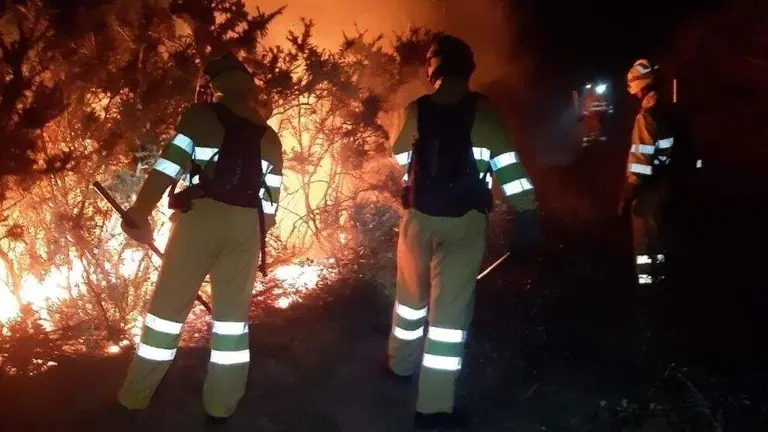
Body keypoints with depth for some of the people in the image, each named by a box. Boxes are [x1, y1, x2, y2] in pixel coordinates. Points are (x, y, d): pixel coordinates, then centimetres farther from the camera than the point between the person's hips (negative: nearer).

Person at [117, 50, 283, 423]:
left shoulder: (201, 116, 2)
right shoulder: (269, 138, 14)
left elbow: (167, 168, -10)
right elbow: (270, 202, 10)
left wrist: (139, 215, -11)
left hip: (201, 217, -3)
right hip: (246, 226, 3)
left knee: (169, 305, 7)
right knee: (233, 311, 12)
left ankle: (134, 399, 16)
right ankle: (220, 405, 15)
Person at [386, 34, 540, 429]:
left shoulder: (416, 110, 0)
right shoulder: (482, 112, -7)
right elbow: (507, 164, -13)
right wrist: (527, 214, -10)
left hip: (419, 215, 3)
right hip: (464, 221, -3)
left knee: (412, 291, 22)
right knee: (451, 304, -2)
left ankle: (402, 364, 40)